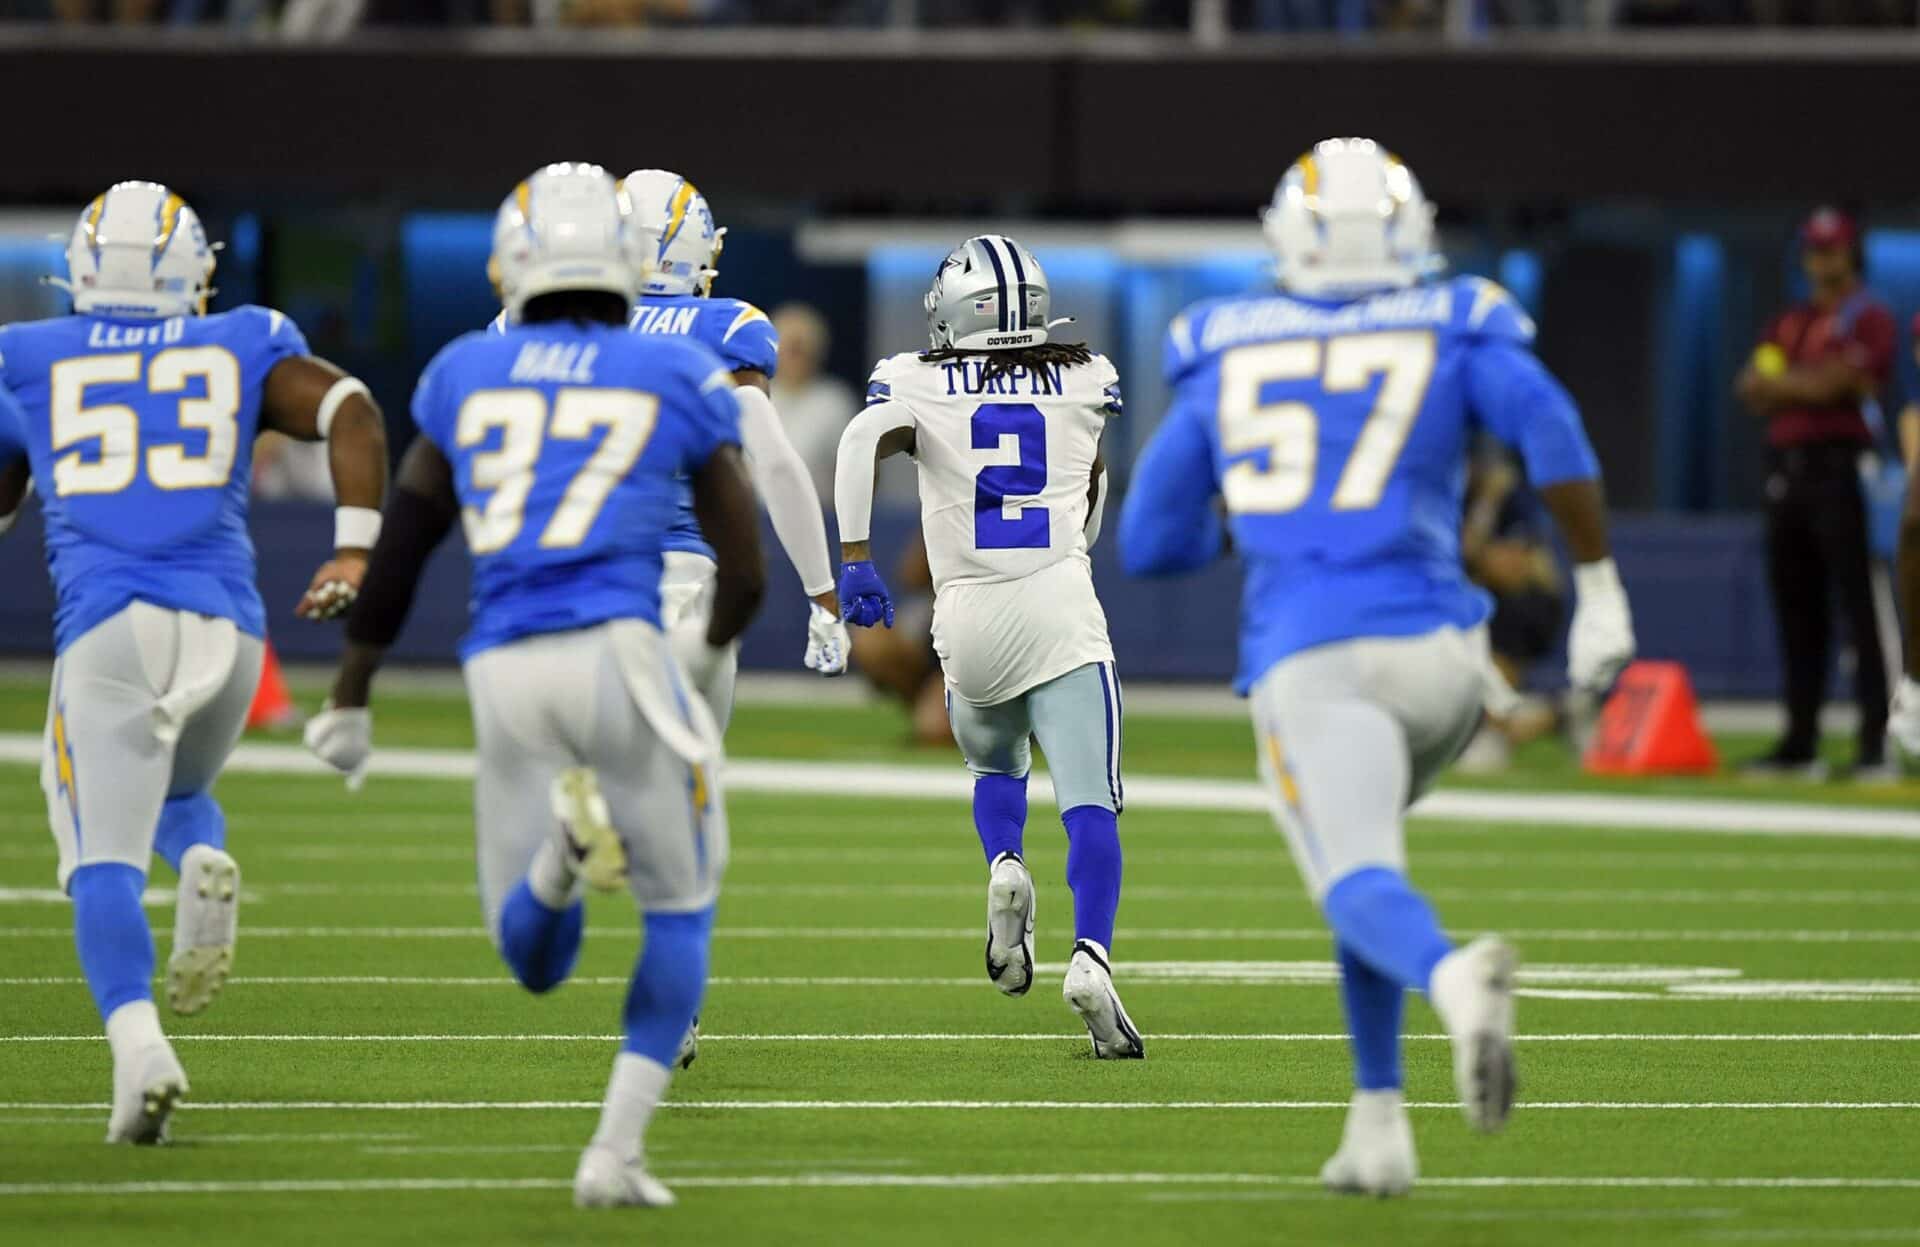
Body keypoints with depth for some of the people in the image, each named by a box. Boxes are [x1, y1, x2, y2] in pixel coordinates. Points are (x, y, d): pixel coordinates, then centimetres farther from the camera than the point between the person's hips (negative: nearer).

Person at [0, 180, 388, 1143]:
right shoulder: (242, 348, 17)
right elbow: (348, 410, 2)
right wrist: (355, 549, -1)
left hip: (105, 628, -2)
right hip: (224, 624, 2)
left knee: (104, 858, -6)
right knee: (175, 794, 29)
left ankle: (138, 1045, -30)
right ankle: (202, 861, -7)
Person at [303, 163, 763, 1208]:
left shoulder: (464, 374, 13)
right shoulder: (682, 378, 8)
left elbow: (398, 551, 14)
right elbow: (744, 574, 11)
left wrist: (350, 701, 23)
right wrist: (713, 650, 33)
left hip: (502, 671, 2)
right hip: (616, 649, -2)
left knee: (536, 961, 13)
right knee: (679, 911, 17)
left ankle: (562, 839, -23)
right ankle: (615, 1152, 2)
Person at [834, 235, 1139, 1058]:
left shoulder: (919, 383, 5)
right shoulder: (1085, 381, 11)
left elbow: (861, 442, -16)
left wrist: (853, 560, -17)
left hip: (970, 617, 1)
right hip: (1060, 604, -1)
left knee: (995, 766, 28)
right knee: (1089, 804, -7)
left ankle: (1005, 867, -1)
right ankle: (1091, 956, -29)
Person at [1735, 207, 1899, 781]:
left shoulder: (1868, 318, -1)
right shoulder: (1788, 323, 20)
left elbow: (1834, 383, -13)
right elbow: (1752, 390, 11)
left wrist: (1777, 382, 1)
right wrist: (1815, 383, -5)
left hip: (1843, 468, -7)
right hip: (1786, 469, 7)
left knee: (1864, 607, -10)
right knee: (1796, 609, 8)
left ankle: (1878, 744, -14)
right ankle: (1800, 743, 12)